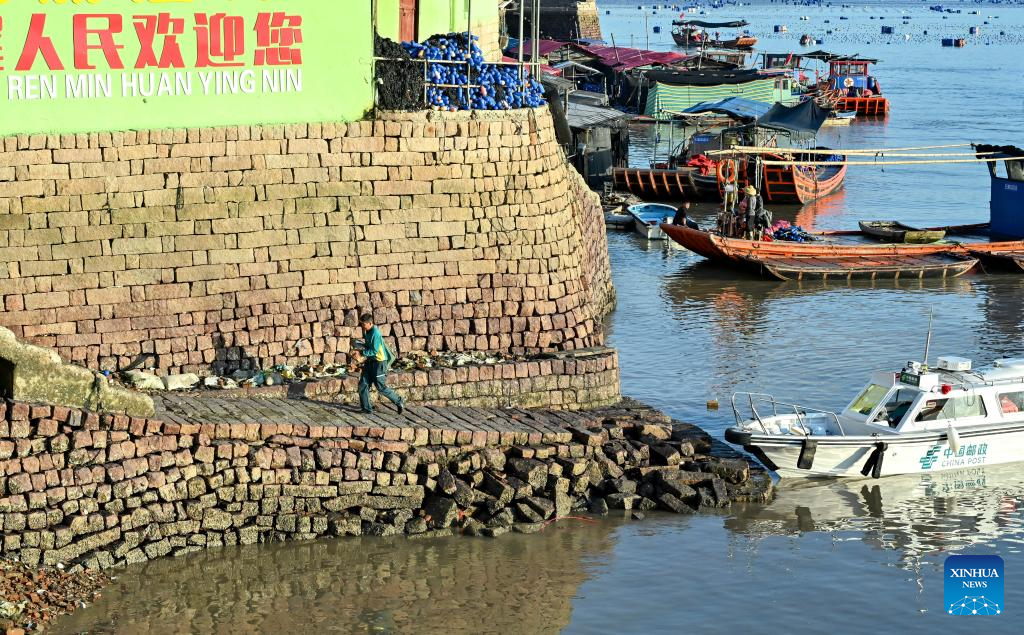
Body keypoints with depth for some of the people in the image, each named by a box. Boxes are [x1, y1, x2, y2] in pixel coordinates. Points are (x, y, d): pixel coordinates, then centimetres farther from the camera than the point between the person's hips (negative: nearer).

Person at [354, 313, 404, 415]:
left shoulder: (375, 333, -21)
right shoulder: (367, 332, 8)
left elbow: (374, 351, -24)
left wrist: (361, 352, -24)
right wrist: (362, 344, 6)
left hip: (379, 362, -9)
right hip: (370, 361, 9)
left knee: (381, 387, -3)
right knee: (363, 384, 3)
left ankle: (399, 402, 11)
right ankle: (366, 408, 10)